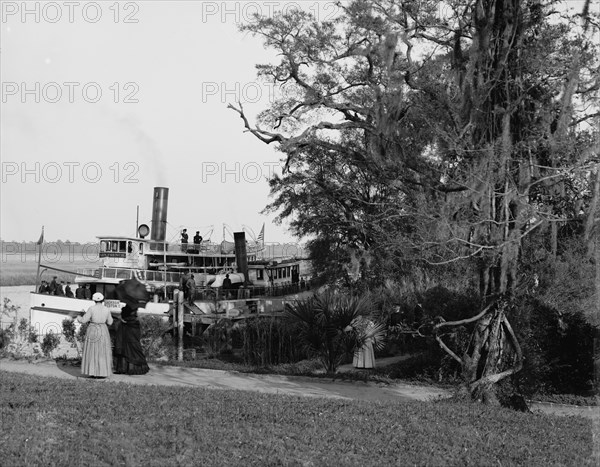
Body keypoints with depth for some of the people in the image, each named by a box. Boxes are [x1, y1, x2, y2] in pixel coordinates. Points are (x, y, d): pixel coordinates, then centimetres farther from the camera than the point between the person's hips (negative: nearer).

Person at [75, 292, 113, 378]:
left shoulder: (91, 308, -10)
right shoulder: (106, 310, -2)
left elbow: (84, 320, -7)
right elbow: (109, 322, 8)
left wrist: (78, 318, 13)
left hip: (92, 332, -2)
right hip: (103, 332, 2)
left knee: (92, 352, 5)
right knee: (102, 353, 7)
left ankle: (93, 372, 3)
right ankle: (102, 373, 5)